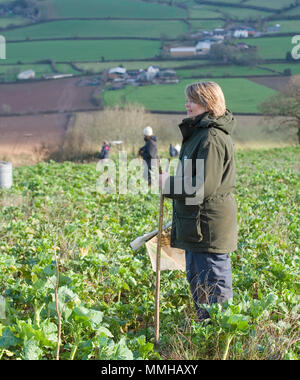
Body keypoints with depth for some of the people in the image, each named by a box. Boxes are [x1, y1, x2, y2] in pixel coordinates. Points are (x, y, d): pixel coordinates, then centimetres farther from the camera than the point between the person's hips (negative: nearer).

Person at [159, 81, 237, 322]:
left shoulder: (212, 138, -20)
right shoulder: (199, 133, 14)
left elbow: (204, 186, -24)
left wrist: (169, 183, -13)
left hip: (209, 227, -11)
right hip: (197, 225, 11)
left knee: (216, 286, -3)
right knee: (197, 282, 21)